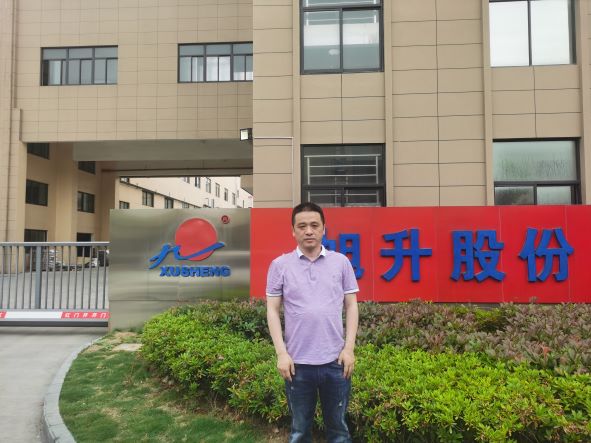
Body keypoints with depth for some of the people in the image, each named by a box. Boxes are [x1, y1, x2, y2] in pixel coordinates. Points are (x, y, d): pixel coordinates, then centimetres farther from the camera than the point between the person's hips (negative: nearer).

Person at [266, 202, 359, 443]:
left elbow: (351, 306, 4)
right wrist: (281, 353, -6)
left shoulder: (341, 262, 2)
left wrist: (349, 348, -3)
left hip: (335, 360, 1)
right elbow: (273, 310, 0)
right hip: (297, 362, 0)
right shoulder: (279, 265, -1)